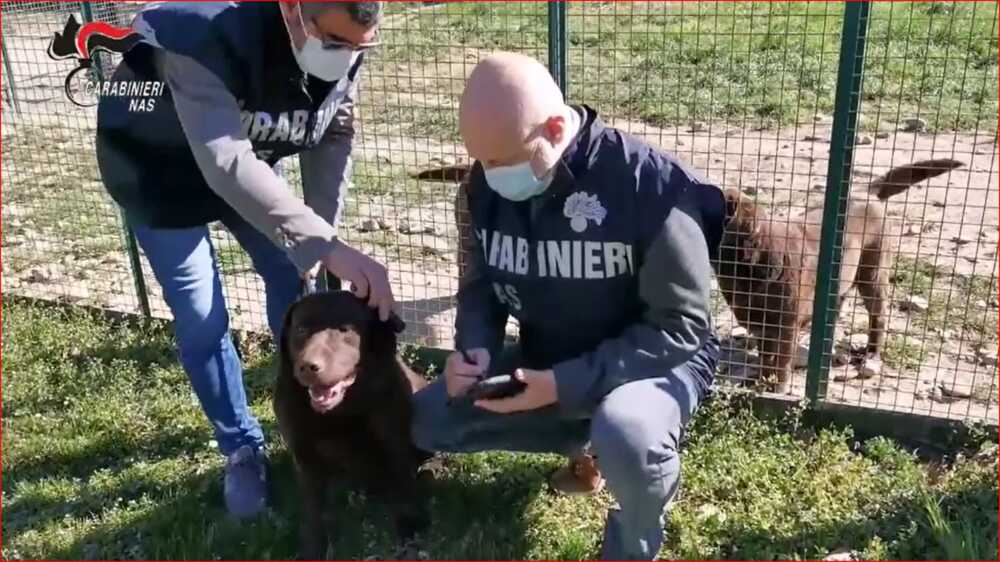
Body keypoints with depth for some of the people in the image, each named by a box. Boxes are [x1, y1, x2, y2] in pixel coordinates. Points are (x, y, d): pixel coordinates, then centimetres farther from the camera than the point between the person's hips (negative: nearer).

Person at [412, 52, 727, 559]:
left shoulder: (652, 184, -28)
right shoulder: (488, 183, -9)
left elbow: (680, 327, -24)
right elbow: (482, 282, 5)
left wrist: (566, 384, -31)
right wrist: (474, 348, -18)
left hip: (653, 360, -6)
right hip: (544, 361, 6)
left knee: (626, 438, -39)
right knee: (427, 423, 0)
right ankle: (585, 443, 16)